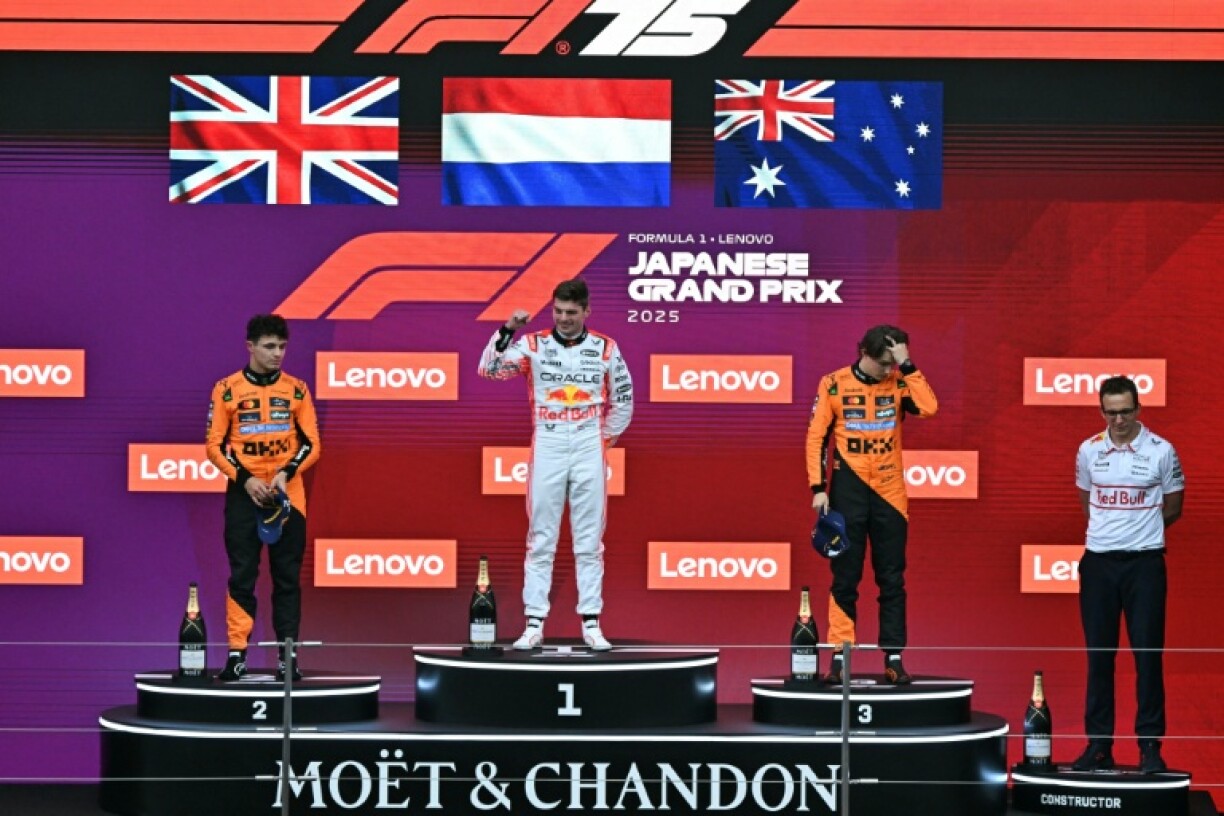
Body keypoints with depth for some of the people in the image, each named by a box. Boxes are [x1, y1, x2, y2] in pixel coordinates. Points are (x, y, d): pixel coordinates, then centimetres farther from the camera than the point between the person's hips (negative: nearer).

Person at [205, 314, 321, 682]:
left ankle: (288, 656, 5)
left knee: (287, 578, 2)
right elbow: (214, 445, 1)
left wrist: (287, 473, -11)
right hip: (244, 495, -1)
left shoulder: (296, 389, 6)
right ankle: (236, 655, 0)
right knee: (241, 577, -2)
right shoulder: (227, 389, 1)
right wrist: (245, 479, -11)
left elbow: (311, 443, 5)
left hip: (288, 495, 1)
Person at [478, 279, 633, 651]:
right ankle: (534, 624, 2)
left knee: (590, 542, 3)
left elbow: (623, 399, 13)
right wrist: (507, 331, -18)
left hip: (589, 450, 1)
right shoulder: (533, 345, 1)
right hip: (547, 448, 0)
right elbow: (489, 369, -9)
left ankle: (591, 624, 8)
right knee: (541, 540, 1)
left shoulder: (605, 348, 4)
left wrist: (606, 438, 10)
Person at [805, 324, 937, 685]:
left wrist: (907, 365, -14)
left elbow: (928, 408, -16)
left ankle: (894, 658, 8)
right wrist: (818, 488, -6)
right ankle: (839, 658, 7)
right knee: (845, 580, 3)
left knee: (892, 581, 4)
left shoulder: (898, 384, 3)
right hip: (847, 493, -1)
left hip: (889, 493, 2)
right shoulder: (834, 384, -1)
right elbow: (816, 438, 0)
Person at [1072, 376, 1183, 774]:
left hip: (1144, 562, -3)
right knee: (1099, 655, 6)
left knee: (1148, 655, -2)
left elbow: (1172, 508, 7)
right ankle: (1098, 744, 12)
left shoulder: (1161, 452, -4)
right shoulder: (1088, 451, 4)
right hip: (1098, 562, 3)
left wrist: (1139, 531, 8)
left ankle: (1150, 745, 3)